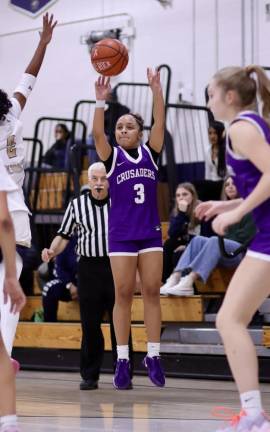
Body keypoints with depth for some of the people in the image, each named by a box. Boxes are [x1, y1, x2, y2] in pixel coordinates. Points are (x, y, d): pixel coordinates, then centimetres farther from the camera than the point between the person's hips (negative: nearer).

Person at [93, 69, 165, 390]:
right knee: (123, 294, -1)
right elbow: (97, 133, -16)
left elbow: (159, 122, -4)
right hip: (121, 234, -2)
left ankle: (153, 355, 4)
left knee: (151, 292, 1)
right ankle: (122, 359, 1)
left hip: (150, 233, 2)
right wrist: (101, 100, -29)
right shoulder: (112, 157, 1)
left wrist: (156, 90, -15)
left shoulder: (150, 153, 7)